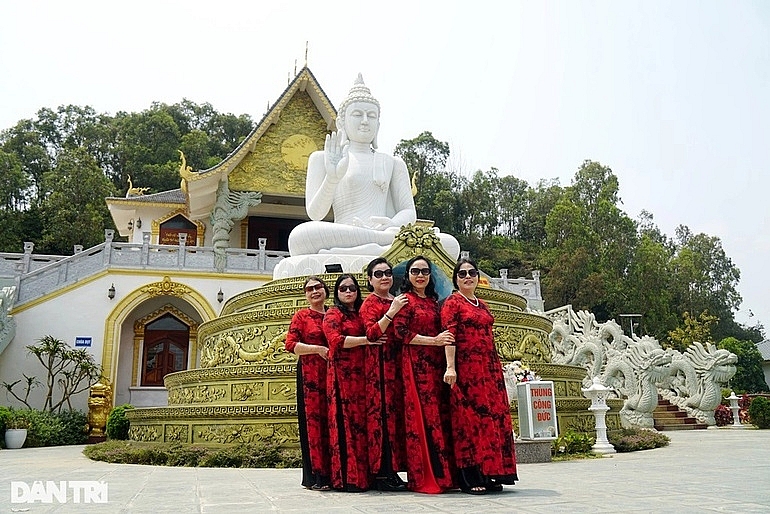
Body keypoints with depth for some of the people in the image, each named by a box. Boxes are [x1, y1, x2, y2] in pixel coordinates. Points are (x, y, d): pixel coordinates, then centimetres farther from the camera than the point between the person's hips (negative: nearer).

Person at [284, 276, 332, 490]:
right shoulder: (301, 316, 5)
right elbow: (291, 345, -5)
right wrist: (318, 349, -14)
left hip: (332, 374, 4)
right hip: (309, 374, -4)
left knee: (331, 419, 2)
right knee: (313, 419, -6)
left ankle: (332, 472, 10)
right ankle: (315, 476, 0)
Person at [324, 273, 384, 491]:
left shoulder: (360, 314, 21)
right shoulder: (333, 314, 2)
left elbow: (373, 336, 26)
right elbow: (336, 340, -12)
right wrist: (366, 340, -14)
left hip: (361, 374, 6)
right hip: (342, 375, -6)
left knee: (361, 421, 4)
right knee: (346, 422, -7)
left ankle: (363, 475, 9)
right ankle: (347, 478, -3)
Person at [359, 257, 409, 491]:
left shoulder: (396, 301, 19)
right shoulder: (370, 303, -1)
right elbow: (372, 333, -16)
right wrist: (392, 312, -21)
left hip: (396, 364, 7)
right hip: (379, 365, -7)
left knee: (396, 413, 7)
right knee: (382, 413, -8)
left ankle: (392, 470, 15)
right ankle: (383, 474, -3)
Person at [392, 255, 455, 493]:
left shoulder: (433, 301, 19)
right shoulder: (405, 300, 0)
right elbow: (401, 333, -10)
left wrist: (444, 339, 5)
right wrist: (434, 341, -13)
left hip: (436, 364, 6)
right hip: (415, 364, -6)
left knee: (440, 415, 3)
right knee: (421, 415, -8)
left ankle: (443, 474, 9)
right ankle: (424, 478, -2)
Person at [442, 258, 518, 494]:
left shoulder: (482, 305, 19)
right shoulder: (452, 303, -2)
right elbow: (449, 336, -12)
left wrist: (497, 369, 17)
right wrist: (450, 367, -23)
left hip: (489, 368, 7)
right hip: (466, 368, -7)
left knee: (493, 416, 6)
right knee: (469, 417, -6)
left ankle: (488, 474, 15)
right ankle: (470, 479, 0)